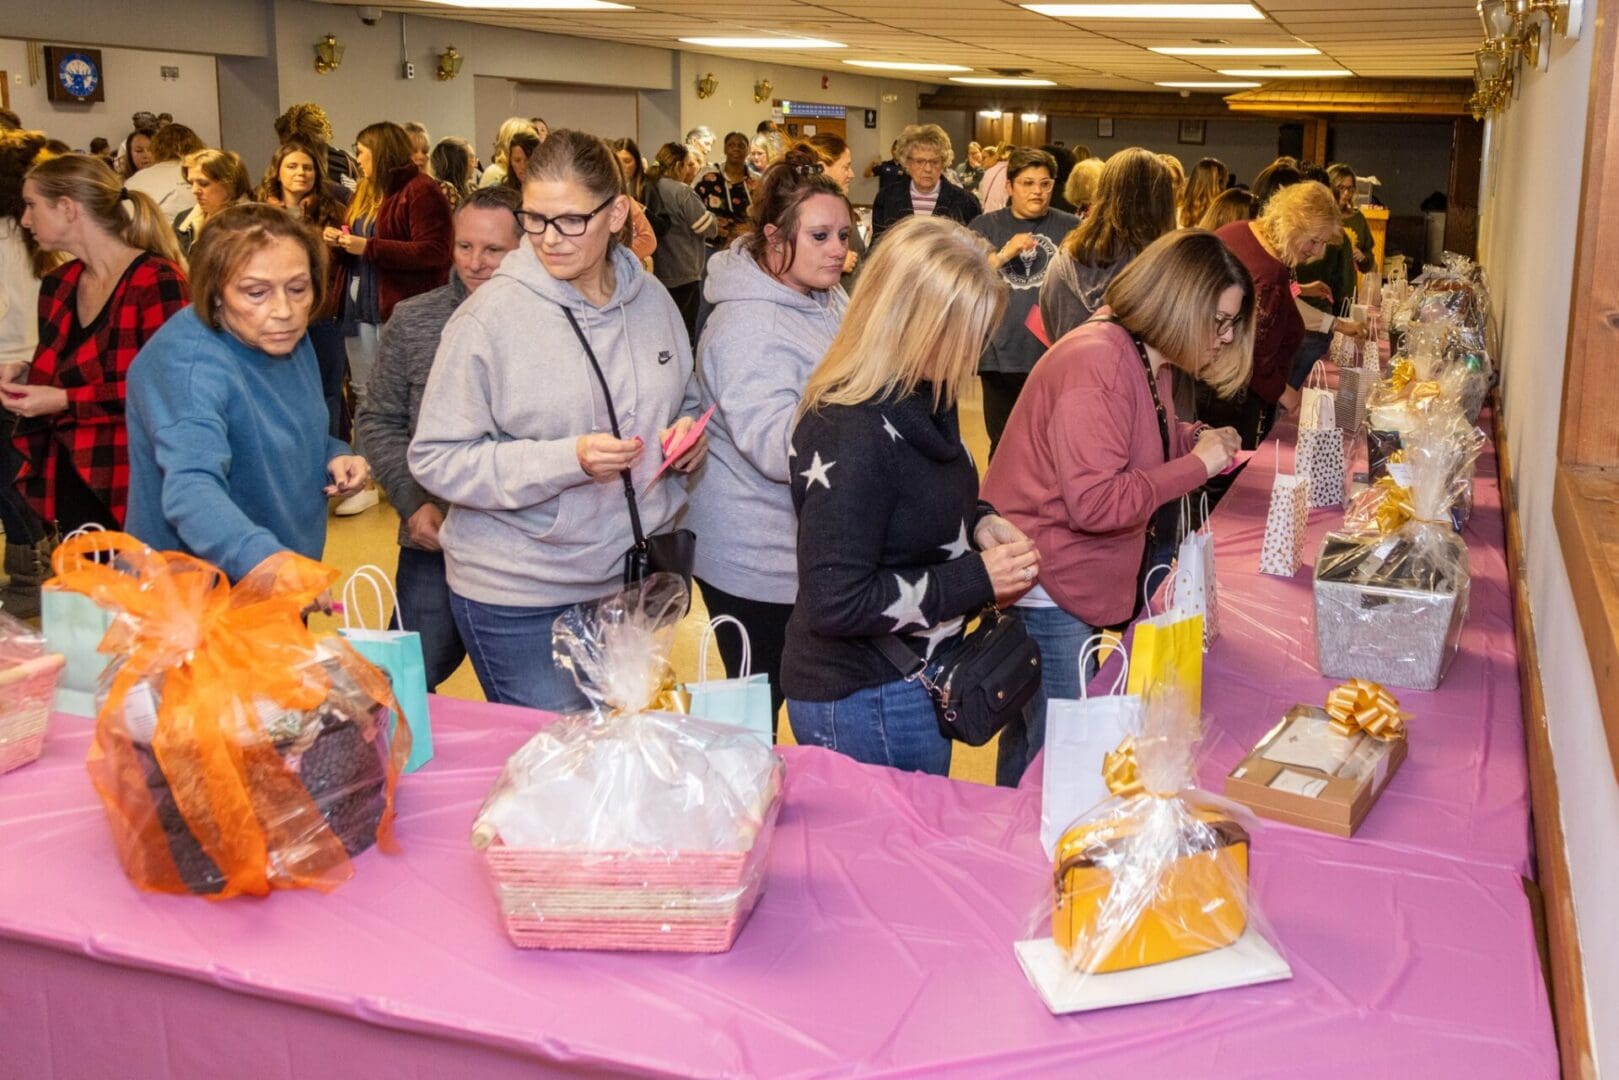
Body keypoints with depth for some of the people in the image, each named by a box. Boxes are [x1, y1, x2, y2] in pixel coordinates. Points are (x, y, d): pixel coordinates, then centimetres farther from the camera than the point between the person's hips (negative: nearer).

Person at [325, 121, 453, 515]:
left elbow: (432, 252, -19)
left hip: (402, 307, -8)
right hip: (361, 305, 9)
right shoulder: (367, 192, 18)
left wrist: (369, 247, -19)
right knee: (364, 391, 8)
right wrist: (342, 243, 4)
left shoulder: (420, 191, -9)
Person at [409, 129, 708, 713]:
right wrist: (567, 460, -26)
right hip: (518, 598, -5)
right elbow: (437, 460, -15)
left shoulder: (652, 300, 2)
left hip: (627, 578, 5)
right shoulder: (490, 314, -14)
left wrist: (688, 433, -6)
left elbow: (684, 403, 19)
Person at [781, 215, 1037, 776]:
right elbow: (834, 604, -27)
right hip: (863, 704, -9)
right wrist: (978, 579, -22)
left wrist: (979, 521, -3)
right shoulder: (849, 434, -27)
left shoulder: (921, 399, 0)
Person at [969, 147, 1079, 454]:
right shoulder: (985, 226, 9)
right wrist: (1003, 255, -14)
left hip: (1055, 353, -1)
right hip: (1002, 353, 1)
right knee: (1003, 445, 10)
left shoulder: (1070, 227, 7)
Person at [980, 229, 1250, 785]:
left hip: (1084, 584, 10)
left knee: (1032, 737, 20)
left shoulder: (1146, 360, 8)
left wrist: (1199, 439, 4)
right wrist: (1197, 465, -21)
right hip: (1049, 590, -10)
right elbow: (1095, 503, -29)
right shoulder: (1096, 363, -23)